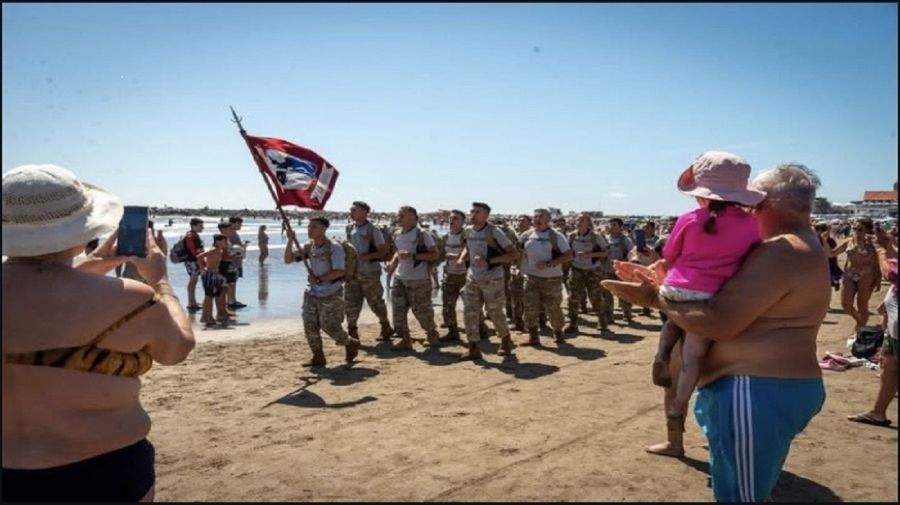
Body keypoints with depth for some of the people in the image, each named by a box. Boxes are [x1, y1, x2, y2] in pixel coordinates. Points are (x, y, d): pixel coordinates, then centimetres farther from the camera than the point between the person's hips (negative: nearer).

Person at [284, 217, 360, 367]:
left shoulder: (334, 248, -12)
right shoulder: (309, 247, 7)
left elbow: (339, 272, -19)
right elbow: (288, 259, 4)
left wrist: (319, 279, -23)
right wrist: (291, 241, -8)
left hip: (331, 294, -6)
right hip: (312, 293, 6)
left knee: (330, 326, -4)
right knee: (310, 327, 2)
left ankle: (351, 344, 22)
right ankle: (318, 357, 16)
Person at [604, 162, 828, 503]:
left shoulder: (781, 252, -21)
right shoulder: (797, 247, 16)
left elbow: (718, 323, -26)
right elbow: (723, 299, 14)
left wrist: (654, 299, -15)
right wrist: (661, 283, 7)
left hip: (759, 393, -11)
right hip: (771, 387, 11)